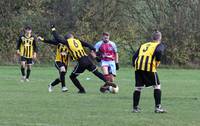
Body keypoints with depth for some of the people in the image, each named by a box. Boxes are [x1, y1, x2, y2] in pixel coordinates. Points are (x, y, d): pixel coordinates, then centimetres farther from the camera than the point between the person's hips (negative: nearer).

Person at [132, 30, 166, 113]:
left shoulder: (143, 45, 28)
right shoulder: (159, 45, 12)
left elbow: (135, 56, 20)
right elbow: (158, 51, -12)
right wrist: (157, 62, 0)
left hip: (138, 66, 5)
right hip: (149, 67, -5)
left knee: (138, 87, 13)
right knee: (157, 86, 6)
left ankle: (135, 107, 14)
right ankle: (158, 107, 1)